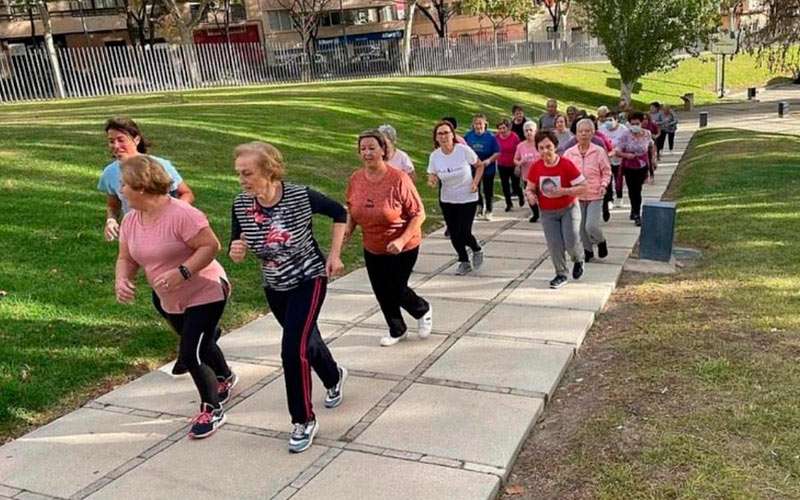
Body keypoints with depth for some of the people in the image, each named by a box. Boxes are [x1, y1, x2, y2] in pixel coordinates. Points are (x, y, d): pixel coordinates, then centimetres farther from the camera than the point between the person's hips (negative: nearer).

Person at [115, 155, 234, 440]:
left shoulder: (181, 214, -27)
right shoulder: (130, 220, -3)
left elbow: (211, 246, -27)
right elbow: (126, 258, 4)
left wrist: (182, 272, -36)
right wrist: (122, 279, -17)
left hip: (205, 295, -8)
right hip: (170, 301, 8)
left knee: (190, 356, -12)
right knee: (201, 345, 26)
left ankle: (212, 410, 12)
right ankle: (226, 378, 56)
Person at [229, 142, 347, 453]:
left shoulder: (301, 196, -24)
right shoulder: (241, 205, -14)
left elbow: (340, 213, -7)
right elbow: (237, 253, -4)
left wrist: (334, 255, -10)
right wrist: (236, 252, -28)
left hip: (308, 280, -5)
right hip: (274, 287, 5)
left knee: (293, 349, -15)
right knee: (305, 339, 22)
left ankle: (304, 421, 4)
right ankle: (334, 377, 54)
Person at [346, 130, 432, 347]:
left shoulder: (398, 180, -24)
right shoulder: (355, 179, -8)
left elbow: (419, 214, -18)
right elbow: (351, 209, 11)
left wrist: (402, 240, -28)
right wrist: (349, 229, -7)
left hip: (403, 248, -5)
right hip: (372, 249, 5)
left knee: (396, 290, 1)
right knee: (381, 292, 13)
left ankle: (423, 310, 35)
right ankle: (397, 331, 38)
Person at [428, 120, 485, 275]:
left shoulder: (463, 150, -16)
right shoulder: (434, 156, -9)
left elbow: (479, 166, -1)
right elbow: (433, 176, 1)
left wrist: (475, 182, -14)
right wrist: (432, 181, -22)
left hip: (468, 199, -3)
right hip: (447, 200, 3)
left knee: (464, 233, -8)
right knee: (454, 234, 7)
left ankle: (477, 250, 26)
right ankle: (464, 262, 29)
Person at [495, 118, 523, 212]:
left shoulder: (514, 137, -17)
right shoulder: (496, 137, -7)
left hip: (513, 165, -3)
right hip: (502, 165, 3)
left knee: (515, 185, 5)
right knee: (505, 185, 11)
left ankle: (521, 196, 38)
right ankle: (509, 203, 29)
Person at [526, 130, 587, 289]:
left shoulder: (566, 165, -18)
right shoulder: (536, 167, -8)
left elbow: (583, 187, -16)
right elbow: (530, 188, 6)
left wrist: (564, 191, -29)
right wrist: (530, 195, -17)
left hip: (568, 209, -3)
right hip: (547, 213, 3)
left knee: (571, 242, -10)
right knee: (554, 245, 0)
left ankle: (579, 260, 26)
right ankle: (561, 275, 21)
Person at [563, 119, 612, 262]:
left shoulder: (599, 152, -6)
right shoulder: (569, 153, -2)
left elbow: (606, 172, 2)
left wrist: (603, 185, -14)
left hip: (595, 195, -3)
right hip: (577, 195, 3)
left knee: (591, 226, -13)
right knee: (581, 228, 10)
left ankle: (601, 242, 20)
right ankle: (588, 251, 32)